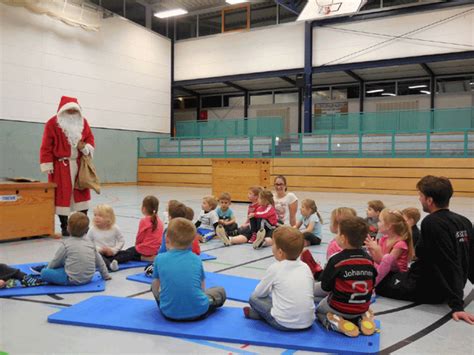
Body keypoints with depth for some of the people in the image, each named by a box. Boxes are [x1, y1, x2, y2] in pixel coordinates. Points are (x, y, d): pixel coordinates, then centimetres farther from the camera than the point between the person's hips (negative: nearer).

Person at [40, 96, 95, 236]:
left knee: (82, 193, 6)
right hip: (61, 165, -4)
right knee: (62, 195, -1)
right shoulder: (52, 123, -7)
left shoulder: (83, 122, 7)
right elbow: (46, 146, -8)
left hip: (79, 164, 4)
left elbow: (90, 138, 14)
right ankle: (65, 227, 9)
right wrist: (48, 165, -12)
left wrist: (85, 147, -9)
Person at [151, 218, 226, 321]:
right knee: (221, 291, 26)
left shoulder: (160, 259, -3)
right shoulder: (196, 259, 0)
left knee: (155, 288, 30)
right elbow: (202, 288, 6)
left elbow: (155, 289, 6)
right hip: (198, 312, 0)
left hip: (170, 313, 1)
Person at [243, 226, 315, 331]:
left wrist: (271, 289, 24)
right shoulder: (305, 267, 4)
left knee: (253, 298, 9)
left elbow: (258, 293, 3)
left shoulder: (275, 268, -7)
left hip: (283, 324, -5)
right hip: (308, 322, 5)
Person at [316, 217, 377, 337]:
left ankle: (336, 324, -4)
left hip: (339, 308, -4)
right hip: (362, 308, 5)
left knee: (319, 310, 26)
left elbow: (326, 287, -12)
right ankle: (361, 319, 6)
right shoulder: (369, 259, -6)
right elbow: (371, 285, 4)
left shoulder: (336, 260, -21)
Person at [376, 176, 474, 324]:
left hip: (429, 289, -8)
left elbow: (450, 265, -28)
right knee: (397, 274, 28)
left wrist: (457, 306, -26)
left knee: (375, 282, 5)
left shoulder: (431, 223, -26)